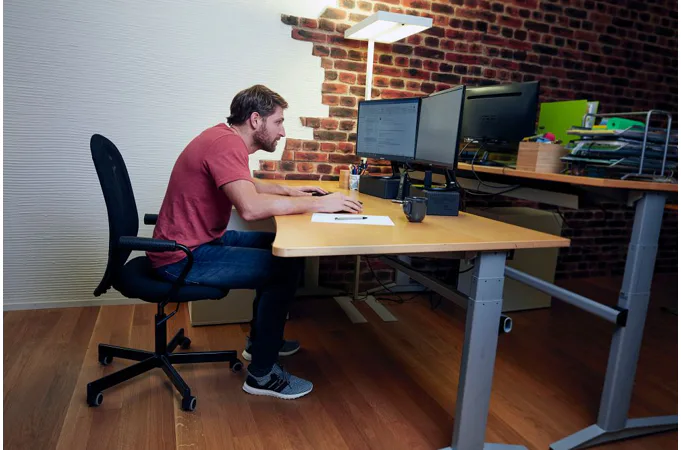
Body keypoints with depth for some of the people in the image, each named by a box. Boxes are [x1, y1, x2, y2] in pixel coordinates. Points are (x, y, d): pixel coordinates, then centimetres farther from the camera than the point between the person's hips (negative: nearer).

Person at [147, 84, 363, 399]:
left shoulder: (226, 138, 9)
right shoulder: (226, 144, -22)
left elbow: (245, 186, 26)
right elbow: (250, 207, -37)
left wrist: (289, 191, 12)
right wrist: (318, 204, -27)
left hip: (200, 241, 10)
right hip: (184, 258, -10)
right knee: (285, 269, -15)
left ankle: (260, 340, 26)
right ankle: (262, 374, -2)